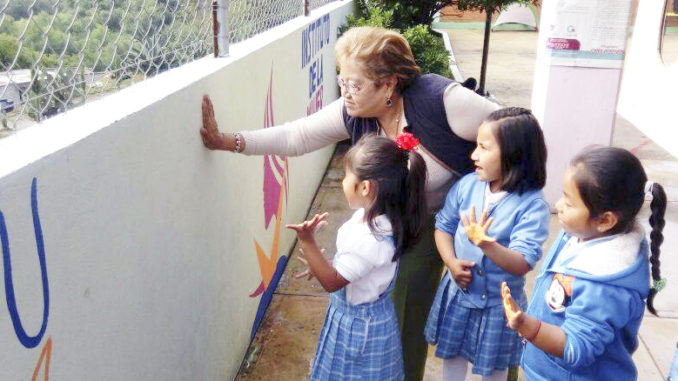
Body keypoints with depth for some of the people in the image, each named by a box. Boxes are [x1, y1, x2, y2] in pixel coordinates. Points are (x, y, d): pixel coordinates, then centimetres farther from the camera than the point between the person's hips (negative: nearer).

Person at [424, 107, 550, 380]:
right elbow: (444, 225, 1)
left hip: (499, 301, -3)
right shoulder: (467, 184, -9)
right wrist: (451, 261, -16)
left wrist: (486, 244, -45)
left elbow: (522, 264, -27)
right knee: (453, 354, 23)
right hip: (458, 291, 4)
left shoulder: (532, 205, -22)